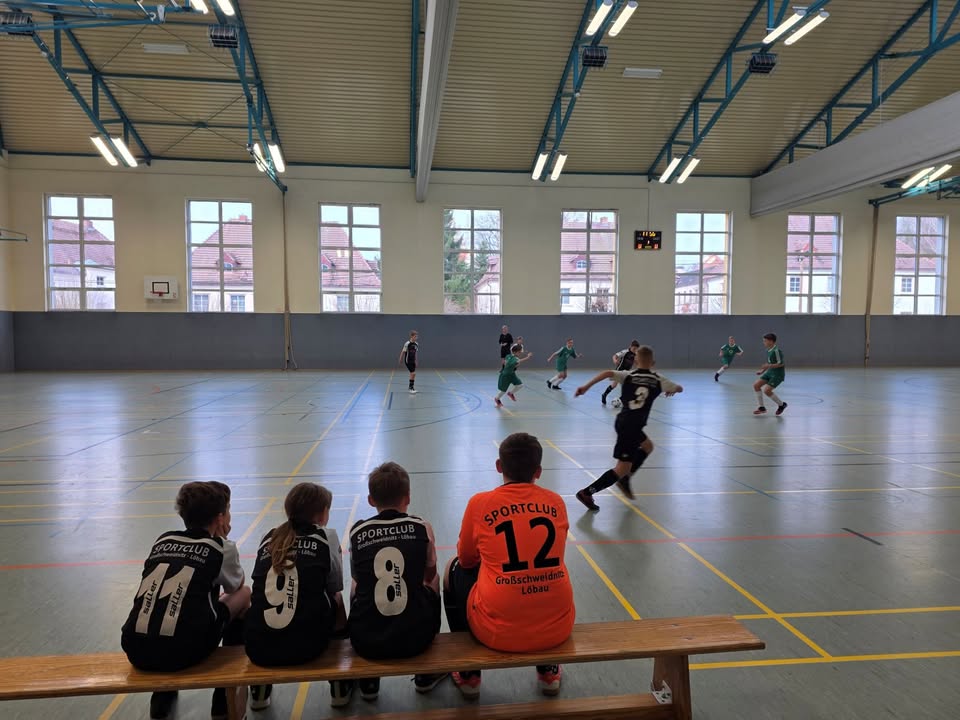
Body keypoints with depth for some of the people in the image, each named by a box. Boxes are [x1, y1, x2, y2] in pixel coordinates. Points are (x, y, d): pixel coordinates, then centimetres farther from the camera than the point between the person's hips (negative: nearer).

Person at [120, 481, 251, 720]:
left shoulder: (162, 540, 16)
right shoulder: (221, 548, 5)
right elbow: (236, 586, 24)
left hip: (135, 650, 5)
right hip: (182, 651, -5)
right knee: (243, 596, 19)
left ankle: (162, 696, 35)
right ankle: (224, 701, 25)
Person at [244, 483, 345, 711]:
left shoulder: (268, 539, 11)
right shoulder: (327, 537, 3)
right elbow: (335, 591, 11)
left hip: (257, 647, 3)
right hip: (307, 645, -3)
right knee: (336, 603, 26)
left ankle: (259, 691, 39)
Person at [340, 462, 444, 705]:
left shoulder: (357, 532, 0)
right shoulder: (421, 527, -1)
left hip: (366, 640, 1)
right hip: (416, 637, 0)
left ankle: (367, 681, 35)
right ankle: (426, 674, 38)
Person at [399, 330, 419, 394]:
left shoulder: (416, 344, 2)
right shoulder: (407, 343, -17)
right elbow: (403, 351, -9)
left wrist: (416, 361, 16)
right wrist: (400, 359, -1)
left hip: (413, 361, 7)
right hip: (407, 361, -7)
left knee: (413, 374, 11)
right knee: (413, 373, -13)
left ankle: (411, 387, 27)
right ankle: (411, 388, -5)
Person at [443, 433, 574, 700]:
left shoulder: (480, 503, -5)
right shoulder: (556, 503, 3)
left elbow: (466, 560, 11)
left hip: (498, 631, -3)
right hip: (557, 627, 3)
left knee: (455, 570, 25)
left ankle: (469, 675, 33)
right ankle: (548, 671, 39)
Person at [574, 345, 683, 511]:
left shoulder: (628, 375, 4)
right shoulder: (658, 380, 2)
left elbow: (608, 373, -14)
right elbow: (679, 388, 16)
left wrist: (587, 386, -18)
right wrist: (670, 390, 37)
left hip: (623, 422, 6)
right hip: (631, 426, -6)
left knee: (647, 446, 29)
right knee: (622, 468, -3)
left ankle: (625, 479, 23)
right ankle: (586, 493, -9)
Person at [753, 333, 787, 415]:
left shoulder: (776, 350, -20)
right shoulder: (768, 350, 7)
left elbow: (780, 364, -22)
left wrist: (768, 366, -26)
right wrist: (762, 371, 12)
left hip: (778, 374, -9)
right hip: (770, 372, 9)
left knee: (766, 390, -18)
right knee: (756, 385, 2)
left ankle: (781, 405, 7)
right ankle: (761, 408, 9)